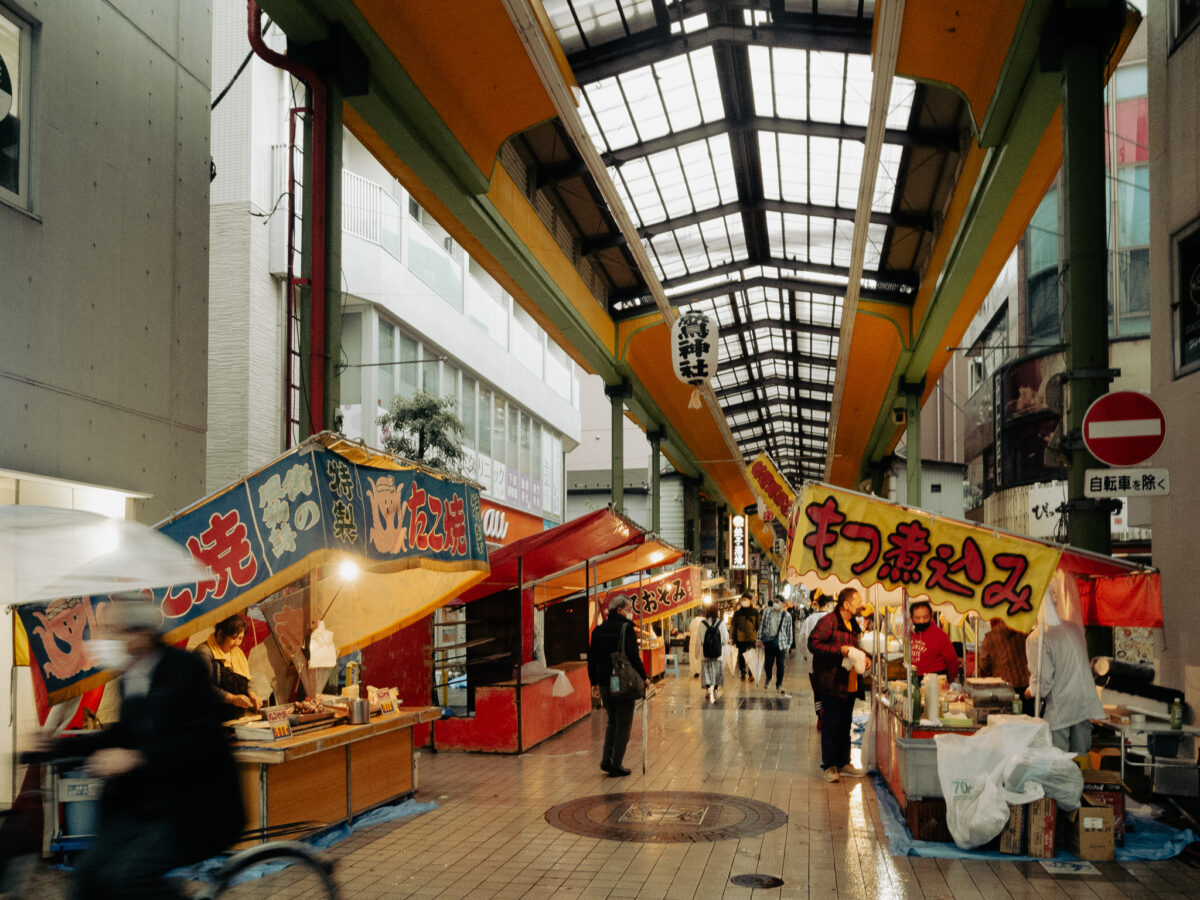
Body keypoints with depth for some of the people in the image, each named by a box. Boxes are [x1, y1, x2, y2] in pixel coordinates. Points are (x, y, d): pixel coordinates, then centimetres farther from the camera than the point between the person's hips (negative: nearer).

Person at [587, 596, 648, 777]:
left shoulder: (598, 630, 9)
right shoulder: (627, 628, -11)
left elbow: (591, 659, 11)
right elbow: (634, 657, -17)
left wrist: (594, 683, 17)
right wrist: (643, 678, -6)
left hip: (604, 684, 6)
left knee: (612, 721, 20)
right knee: (623, 725, 4)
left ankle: (606, 758, 8)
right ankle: (616, 765, 5)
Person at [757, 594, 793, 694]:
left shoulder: (787, 615, -2)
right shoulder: (768, 612, 1)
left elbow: (789, 631, 4)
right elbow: (762, 625, 6)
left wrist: (788, 645, 4)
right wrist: (759, 639, 5)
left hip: (781, 642, -1)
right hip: (769, 641, 1)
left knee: (780, 664, 1)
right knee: (768, 663, 6)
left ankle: (779, 684, 16)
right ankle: (768, 678, 37)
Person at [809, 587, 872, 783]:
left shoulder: (854, 625, 16)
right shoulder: (828, 621, -13)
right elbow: (813, 643, -20)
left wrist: (864, 657, 9)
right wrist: (840, 650, -24)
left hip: (850, 684, 9)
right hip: (832, 683, -9)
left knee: (845, 725, 15)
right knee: (831, 725, -2)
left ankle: (843, 763, 25)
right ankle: (829, 766, 6)